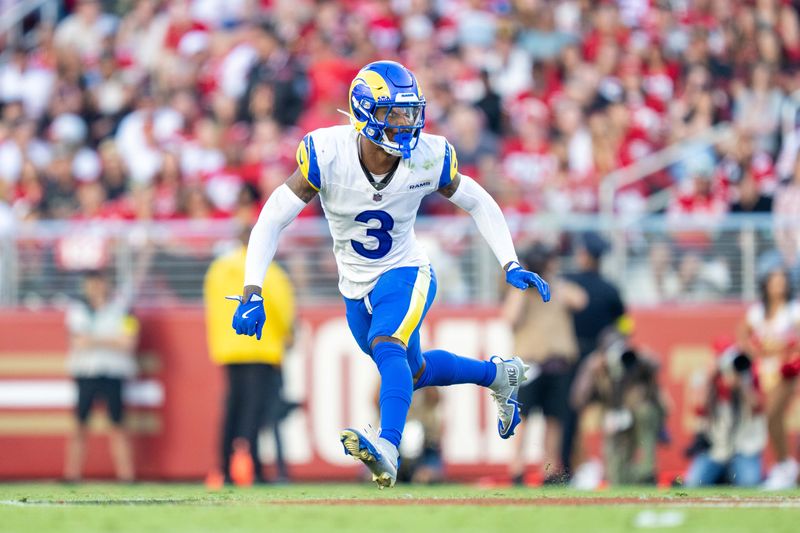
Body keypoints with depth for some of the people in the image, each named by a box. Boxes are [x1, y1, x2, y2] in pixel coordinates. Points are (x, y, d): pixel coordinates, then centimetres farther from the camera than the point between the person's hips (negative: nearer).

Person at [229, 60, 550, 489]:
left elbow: (479, 203, 0)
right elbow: (272, 221, -21)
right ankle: (499, 376, 45)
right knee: (414, 372, 20)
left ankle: (387, 449, -46)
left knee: (387, 345, -32)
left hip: (406, 275, -3)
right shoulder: (327, 155, -24)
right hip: (356, 287, 3)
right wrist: (252, 293, -30)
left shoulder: (428, 158, -19)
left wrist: (512, 267, -7)